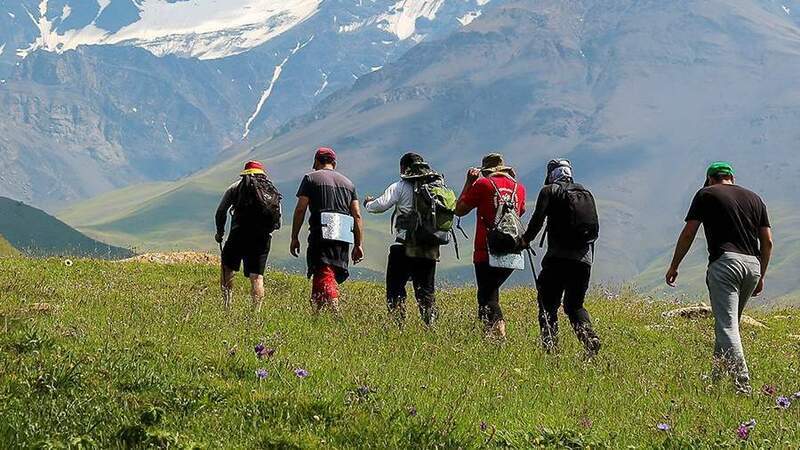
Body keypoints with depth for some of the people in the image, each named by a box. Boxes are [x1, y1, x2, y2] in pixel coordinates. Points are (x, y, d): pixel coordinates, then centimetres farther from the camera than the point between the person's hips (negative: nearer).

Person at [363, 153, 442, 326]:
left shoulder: (401, 187, -4)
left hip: (405, 248, -4)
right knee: (426, 291, 11)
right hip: (431, 249, 4)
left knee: (395, 290, 3)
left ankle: (398, 326, -6)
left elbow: (380, 206, -7)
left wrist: (368, 203, 14)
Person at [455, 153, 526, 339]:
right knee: (492, 290, 21)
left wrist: (469, 182, 13)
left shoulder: (483, 184, -4)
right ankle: (494, 334, 18)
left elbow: (459, 210, 4)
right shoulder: (519, 187, 9)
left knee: (487, 297, -6)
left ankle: (499, 334, -20)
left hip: (487, 253, -5)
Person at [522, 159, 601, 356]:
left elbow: (538, 220, -7)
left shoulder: (549, 191, 2)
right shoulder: (586, 193, 18)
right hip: (584, 258, 5)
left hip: (558, 257, -5)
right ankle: (590, 337, -11)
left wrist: (526, 239, 9)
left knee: (548, 303, 4)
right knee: (575, 305, 13)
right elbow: (595, 228, 16)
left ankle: (550, 345, -9)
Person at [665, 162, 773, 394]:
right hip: (753, 263, 6)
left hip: (725, 261, -6)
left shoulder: (706, 194, 9)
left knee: (727, 325, -11)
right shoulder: (754, 198, 21)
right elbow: (767, 242, 16)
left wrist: (674, 266, 14)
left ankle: (743, 384, -23)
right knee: (730, 321, 20)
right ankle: (717, 375, 25)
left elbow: (688, 234, 5)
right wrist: (761, 276, 24)